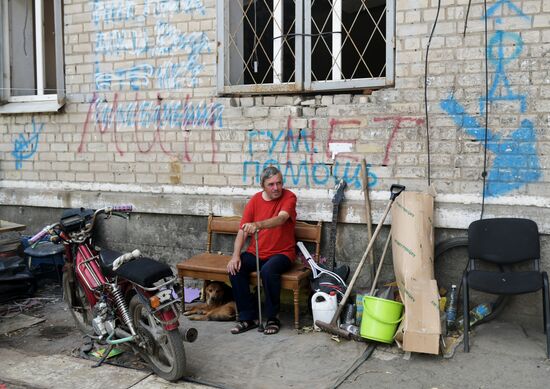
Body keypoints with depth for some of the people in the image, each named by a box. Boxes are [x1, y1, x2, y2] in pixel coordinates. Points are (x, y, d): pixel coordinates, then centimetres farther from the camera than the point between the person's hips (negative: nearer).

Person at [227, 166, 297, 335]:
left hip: (282, 253, -4)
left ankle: (273, 318, -12)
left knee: (268, 270, -34)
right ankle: (248, 317, -7)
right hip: (255, 252, 4)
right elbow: (242, 230, -1)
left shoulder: (289, 197, -9)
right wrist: (236, 255, -16)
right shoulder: (255, 200, 2)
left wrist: (257, 225, -48)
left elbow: (281, 219, -30)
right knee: (235, 269, -20)